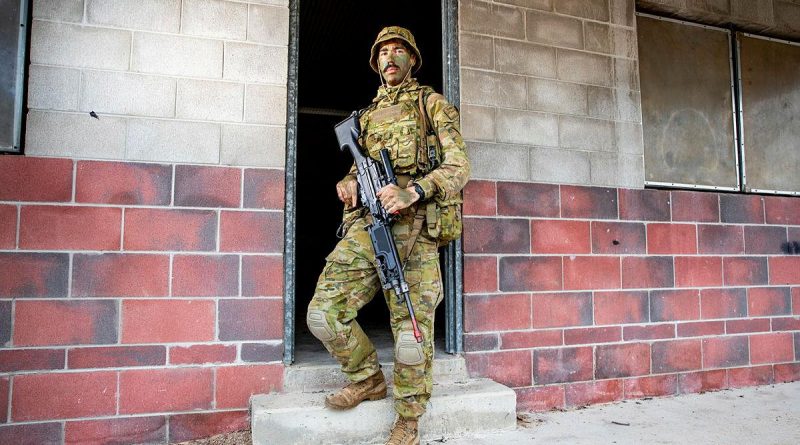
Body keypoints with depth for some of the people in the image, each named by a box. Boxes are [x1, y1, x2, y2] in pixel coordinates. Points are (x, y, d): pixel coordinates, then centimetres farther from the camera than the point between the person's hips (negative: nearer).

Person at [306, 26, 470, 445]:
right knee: (323, 312, -8)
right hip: (365, 225, 5)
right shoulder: (367, 115, 25)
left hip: (412, 227, -4)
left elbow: (458, 167, 0)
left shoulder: (433, 103, 11)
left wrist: (413, 192, -19)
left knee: (412, 330, -3)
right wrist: (348, 182, 4)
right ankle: (368, 378, 17)